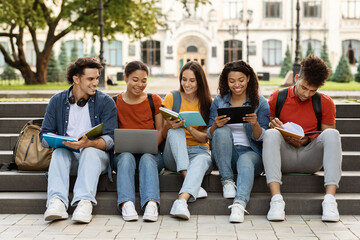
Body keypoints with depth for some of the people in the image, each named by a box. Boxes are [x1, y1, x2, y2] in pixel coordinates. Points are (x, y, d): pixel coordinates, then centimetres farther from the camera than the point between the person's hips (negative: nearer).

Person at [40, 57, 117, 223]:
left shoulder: (105, 102, 1)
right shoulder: (57, 101, 7)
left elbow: (110, 139, -8)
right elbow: (44, 135, 5)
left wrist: (88, 143, -29)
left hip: (96, 155, -2)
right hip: (68, 155, 2)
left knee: (90, 151, -34)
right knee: (59, 152, -30)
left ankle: (84, 202, -54)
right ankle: (57, 202, -51)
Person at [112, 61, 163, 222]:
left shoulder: (154, 100, 9)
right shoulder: (115, 103, 8)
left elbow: (161, 130, 8)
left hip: (150, 152, 0)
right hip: (123, 153, 0)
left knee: (147, 159, -34)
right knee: (126, 157, -34)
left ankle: (151, 204, -52)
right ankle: (126, 204, -49)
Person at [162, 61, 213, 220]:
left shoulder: (207, 102, 4)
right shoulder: (172, 98, 4)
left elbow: (205, 138, 0)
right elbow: (162, 134, 3)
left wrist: (189, 127, -21)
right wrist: (169, 125, -21)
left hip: (199, 151, -1)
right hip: (173, 156, 1)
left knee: (201, 160, -36)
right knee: (175, 131, -31)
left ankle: (182, 200, -59)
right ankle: (195, 187, -41)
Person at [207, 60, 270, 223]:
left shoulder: (260, 103, 3)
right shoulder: (219, 101, 8)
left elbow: (260, 138, -2)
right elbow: (210, 135, 6)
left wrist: (255, 124, -24)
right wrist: (216, 125, -18)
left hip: (251, 152, -2)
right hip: (225, 155, 2)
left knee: (245, 161, -35)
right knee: (222, 131, -28)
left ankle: (239, 204, -54)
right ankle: (227, 182, -23)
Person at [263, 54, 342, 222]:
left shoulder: (325, 103, 6)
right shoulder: (277, 98, 5)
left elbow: (328, 139, 7)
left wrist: (307, 140, -12)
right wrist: (273, 125, -14)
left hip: (310, 158, 1)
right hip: (284, 157, 0)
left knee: (332, 133, -27)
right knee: (271, 134, -32)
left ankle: (330, 199, -37)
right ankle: (276, 199, -42)